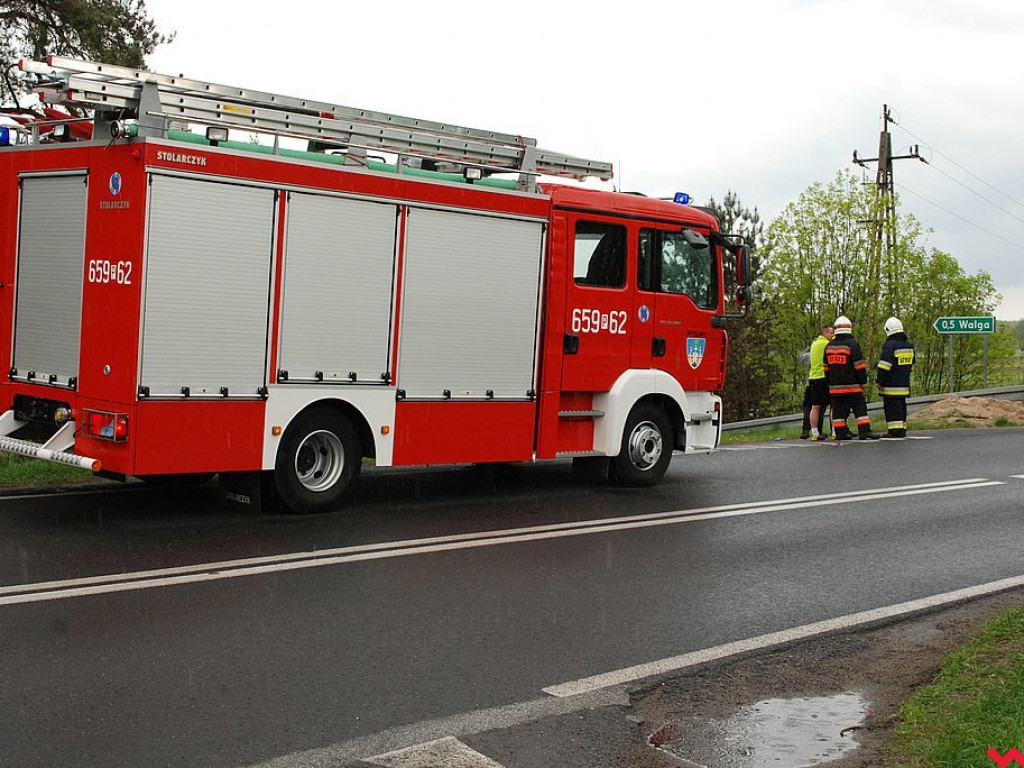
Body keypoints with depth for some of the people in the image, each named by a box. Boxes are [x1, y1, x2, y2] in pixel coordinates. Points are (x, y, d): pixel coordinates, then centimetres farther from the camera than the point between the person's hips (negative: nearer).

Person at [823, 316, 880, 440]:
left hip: (835, 386, 5)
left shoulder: (829, 346, 8)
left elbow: (826, 367, 15)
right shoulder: (852, 344, -10)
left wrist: (830, 383, 22)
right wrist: (864, 381, -2)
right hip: (852, 385, -5)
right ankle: (865, 431, -8)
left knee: (839, 410, 8)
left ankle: (840, 433, 9)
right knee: (860, 408, -2)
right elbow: (859, 365, -11)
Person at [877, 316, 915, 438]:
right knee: (901, 405, 13)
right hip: (904, 384, 8)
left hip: (891, 386, -8)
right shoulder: (909, 345, 13)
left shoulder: (890, 345, -14)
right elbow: (911, 363, 21)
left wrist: (880, 381, -12)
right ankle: (902, 429, 16)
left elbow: (884, 366, -17)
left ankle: (895, 430, -10)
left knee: (892, 406, -7)